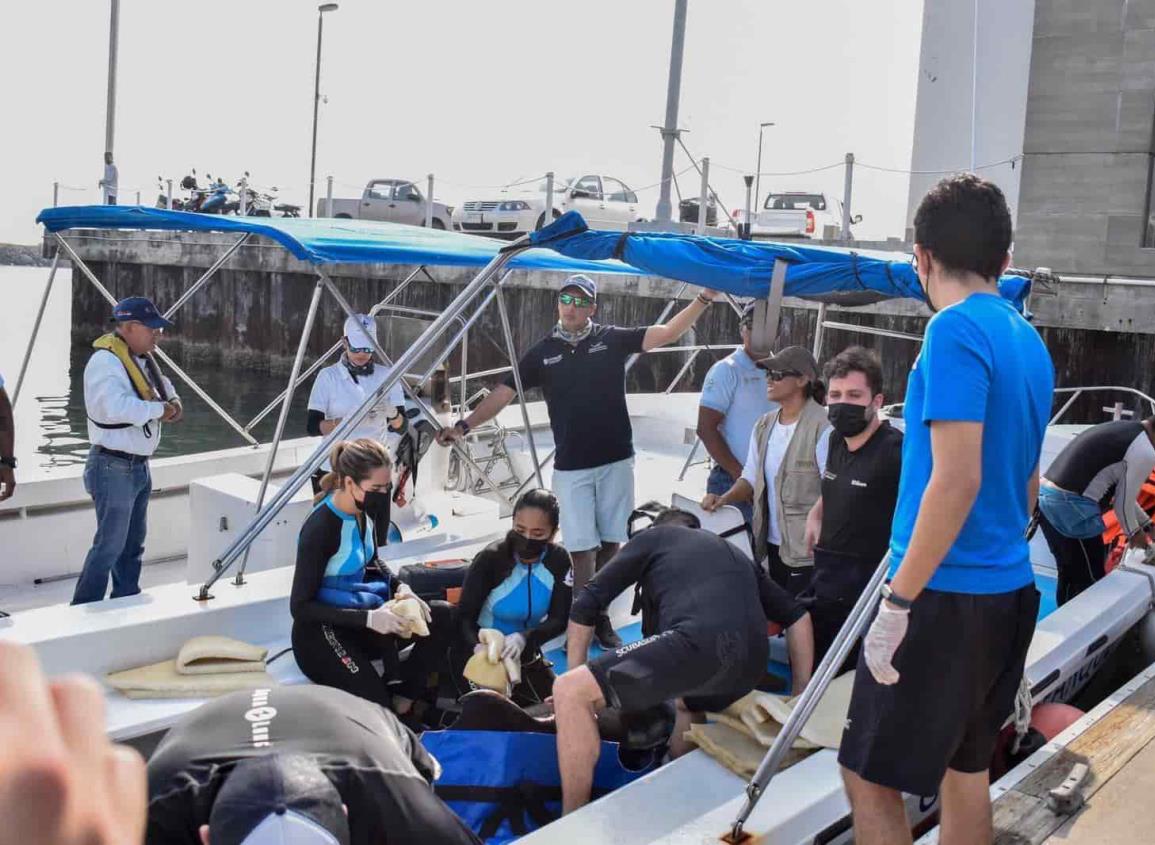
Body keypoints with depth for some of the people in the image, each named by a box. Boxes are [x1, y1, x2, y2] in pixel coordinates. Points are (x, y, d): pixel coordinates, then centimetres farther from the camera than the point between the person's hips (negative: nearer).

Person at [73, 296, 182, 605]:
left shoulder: (141, 358, 10)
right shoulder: (105, 361, -20)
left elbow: (162, 384, 27)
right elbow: (116, 406, -35)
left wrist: (174, 401, 4)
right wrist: (160, 409, -22)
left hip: (139, 466, 9)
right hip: (114, 467, -9)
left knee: (133, 544, 18)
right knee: (109, 546, -5)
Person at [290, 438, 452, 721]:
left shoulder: (364, 512, 0)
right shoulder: (320, 527, -23)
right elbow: (300, 606, -21)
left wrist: (400, 588, -2)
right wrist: (369, 619, -28)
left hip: (355, 619, 8)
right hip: (319, 634, -8)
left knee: (441, 616, -10)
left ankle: (402, 698, -4)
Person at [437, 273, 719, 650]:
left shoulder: (612, 339, 2)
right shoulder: (542, 352, 4)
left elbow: (668, 333, -4)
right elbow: (503, 393, 4)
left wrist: (705, 297, -13)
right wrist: (464, 425, -5)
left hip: (616, 461, 1)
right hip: (571, 467, 0)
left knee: (610, 544, 6)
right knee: (582, 548, -3)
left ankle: (600, 617, 18)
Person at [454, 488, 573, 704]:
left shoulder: (559, 561, -12)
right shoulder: (490, 559, -22)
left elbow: (559, 619, -13)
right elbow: (464, 615, -21)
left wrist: (524, 638, -33)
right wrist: (477, 645, -43)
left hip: (524, 653, 4)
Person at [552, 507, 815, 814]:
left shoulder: (652, 537, 25)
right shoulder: (735, 553, 38)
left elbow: (585, 606, 19)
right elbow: (797, 616, 34)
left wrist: (576, 681, 27)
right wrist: (800, 698, 34)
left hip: (698, 643, -6)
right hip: (750, 666, 7)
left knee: (570, 692, 1)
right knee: (688, 702, 40)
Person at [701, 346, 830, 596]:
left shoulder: (821, 427, -16)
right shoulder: (764, 425, 9)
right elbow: (751, 477, 13)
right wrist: (724, 499, -4)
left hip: (807, 550, -7)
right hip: (773, 543, 7)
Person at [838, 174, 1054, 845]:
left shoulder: (956, 331, -15)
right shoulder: (1029, 340, 11)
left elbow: (957, 481, -23)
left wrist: (898, 603, -19)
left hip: (947, 596, -9)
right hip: (1007, 590, 9)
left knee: (869, 777, 1)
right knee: (965, 768, 19)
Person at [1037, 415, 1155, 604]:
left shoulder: (1122, 429, 20)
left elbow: (1120, 492, 28)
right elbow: (1123, 501, -3)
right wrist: (1135, 533, 16)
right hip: (1069, 506, -10)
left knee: (1069, 575, 23)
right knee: (1090, 580, 5)